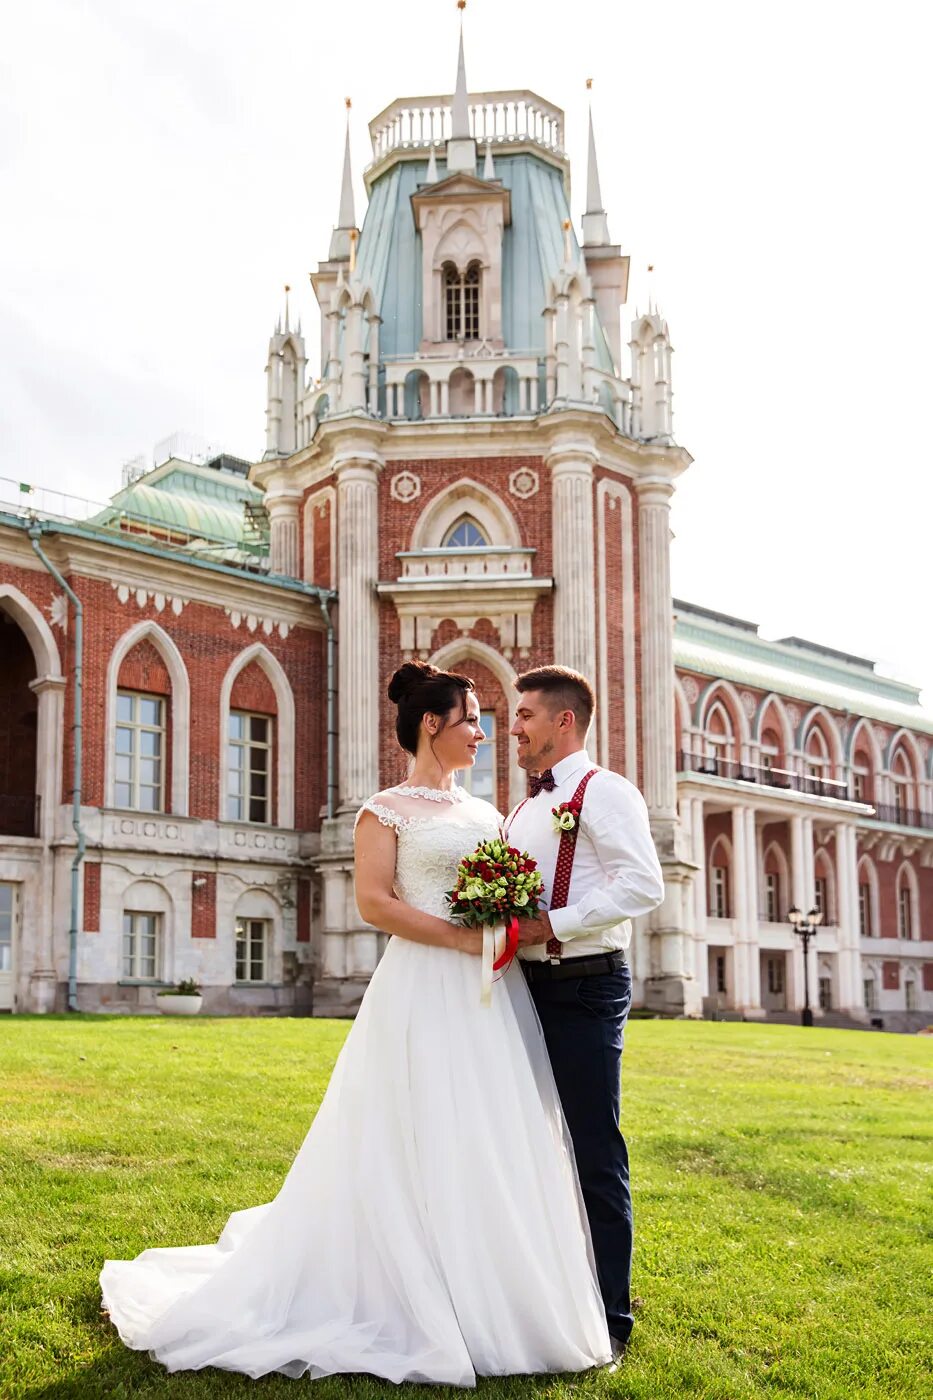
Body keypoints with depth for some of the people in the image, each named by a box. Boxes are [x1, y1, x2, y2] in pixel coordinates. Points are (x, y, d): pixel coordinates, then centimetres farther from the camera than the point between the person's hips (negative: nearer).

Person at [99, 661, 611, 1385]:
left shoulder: (486, 812, 18)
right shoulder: (387, 809, -1)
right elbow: (375, 901, -12)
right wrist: (463, 937, -17)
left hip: (493, 998, 6)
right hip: (424, 996, -6)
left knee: (494, 1146, 7)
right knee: (420, 1148, -4)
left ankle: (493, 1306, 18)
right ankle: (418, 1305, 8)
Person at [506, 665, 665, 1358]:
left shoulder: (604, 792, -8)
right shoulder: (524, 809, 19)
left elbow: (643, 885, -21)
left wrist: (550, 926, -23)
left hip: (584, 988, -9)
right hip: (529, 987, 9)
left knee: (595, 1154, -3)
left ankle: (610, 1319, 7)